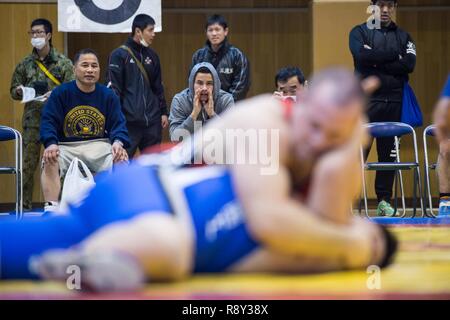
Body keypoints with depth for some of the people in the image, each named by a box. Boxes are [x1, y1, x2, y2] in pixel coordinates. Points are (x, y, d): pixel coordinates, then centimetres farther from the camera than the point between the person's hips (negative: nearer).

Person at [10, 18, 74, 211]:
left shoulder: (63, 63, 1)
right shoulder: (25, 64, 8)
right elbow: (14, 92, 13)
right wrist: (19, 92, -9)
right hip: (32, 122, 2)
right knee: (28, 164, 0)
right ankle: (25, 205, 5)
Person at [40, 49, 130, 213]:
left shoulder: (108, 95, 6)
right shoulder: (60, 93, 1)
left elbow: (118, 124, 0)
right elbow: (48, 121, -6)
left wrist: (118, 142, -24)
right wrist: (51, 144, -27)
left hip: (99, 146, 1)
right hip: (66, 146, -1)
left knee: (121, 160, -27)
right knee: (49, 161, -31)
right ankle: (51, 209, -32)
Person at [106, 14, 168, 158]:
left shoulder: (152, 56, 14)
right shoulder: (119, 55, -4)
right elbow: (113, 89, -7)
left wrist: (163, 112, 15)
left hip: (152, 121, 6)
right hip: (129, 122, -6)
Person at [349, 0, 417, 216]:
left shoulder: (403, 36, 15)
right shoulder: (359, 32, 8)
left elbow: (409, 64, -2)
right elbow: (362, 56, -13)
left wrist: (377, 63, -7)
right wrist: (395, 56, -7)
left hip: (394, 103, 3)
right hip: (366, 100, -3)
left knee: (388, 153, 4)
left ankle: (384, 201, 10)